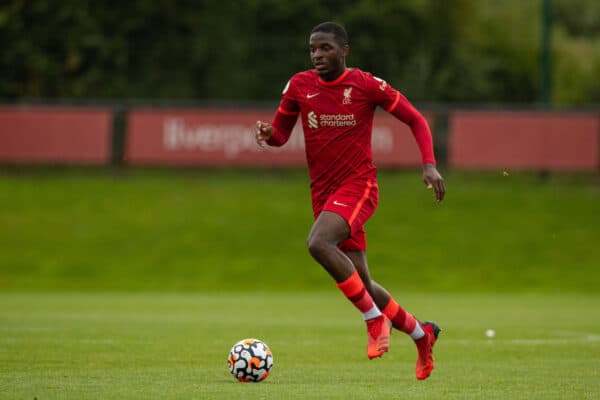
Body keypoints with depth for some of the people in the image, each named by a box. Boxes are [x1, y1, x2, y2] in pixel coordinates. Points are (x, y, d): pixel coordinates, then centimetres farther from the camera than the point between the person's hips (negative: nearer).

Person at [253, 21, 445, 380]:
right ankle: (421, 333, 29)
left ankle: (374, 317, -17)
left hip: (358, 185, -6)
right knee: (361, 283, 8)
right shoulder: (299, 86, 4)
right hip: (323, 192, 6)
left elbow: (416, 120, 1)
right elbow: (281, 133, 14)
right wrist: (268, 133, -11)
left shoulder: (366, 85, -7)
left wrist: (429, 164, -11)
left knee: (318, 244, -32)